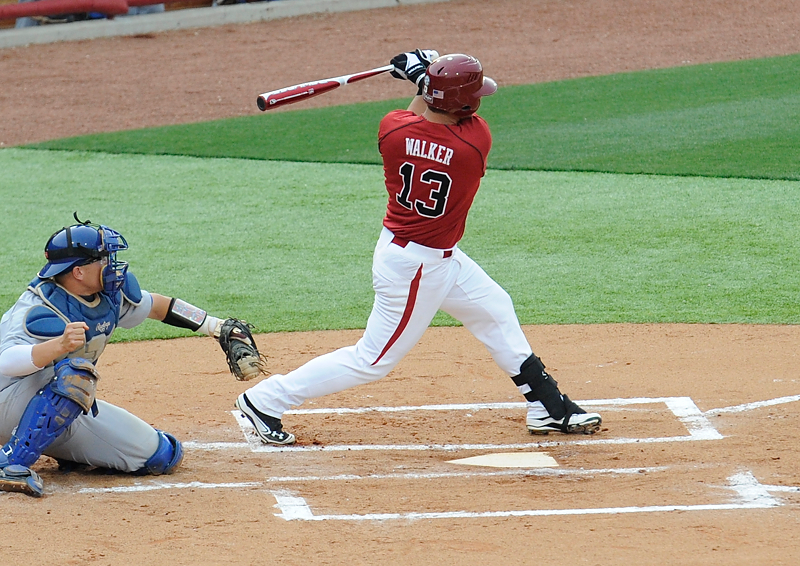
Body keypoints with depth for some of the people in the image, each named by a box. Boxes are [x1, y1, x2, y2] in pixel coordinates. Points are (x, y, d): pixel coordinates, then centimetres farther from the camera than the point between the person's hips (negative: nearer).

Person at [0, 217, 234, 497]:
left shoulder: (112, 293, -3)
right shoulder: (41, 307, -26)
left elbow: (158, 306, 17)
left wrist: (218, 326, 16)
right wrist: (60, 345, -59)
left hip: (68, 412, 8)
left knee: (163, 456, 1)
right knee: (76, 373, -39)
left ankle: (65, 452, 13)